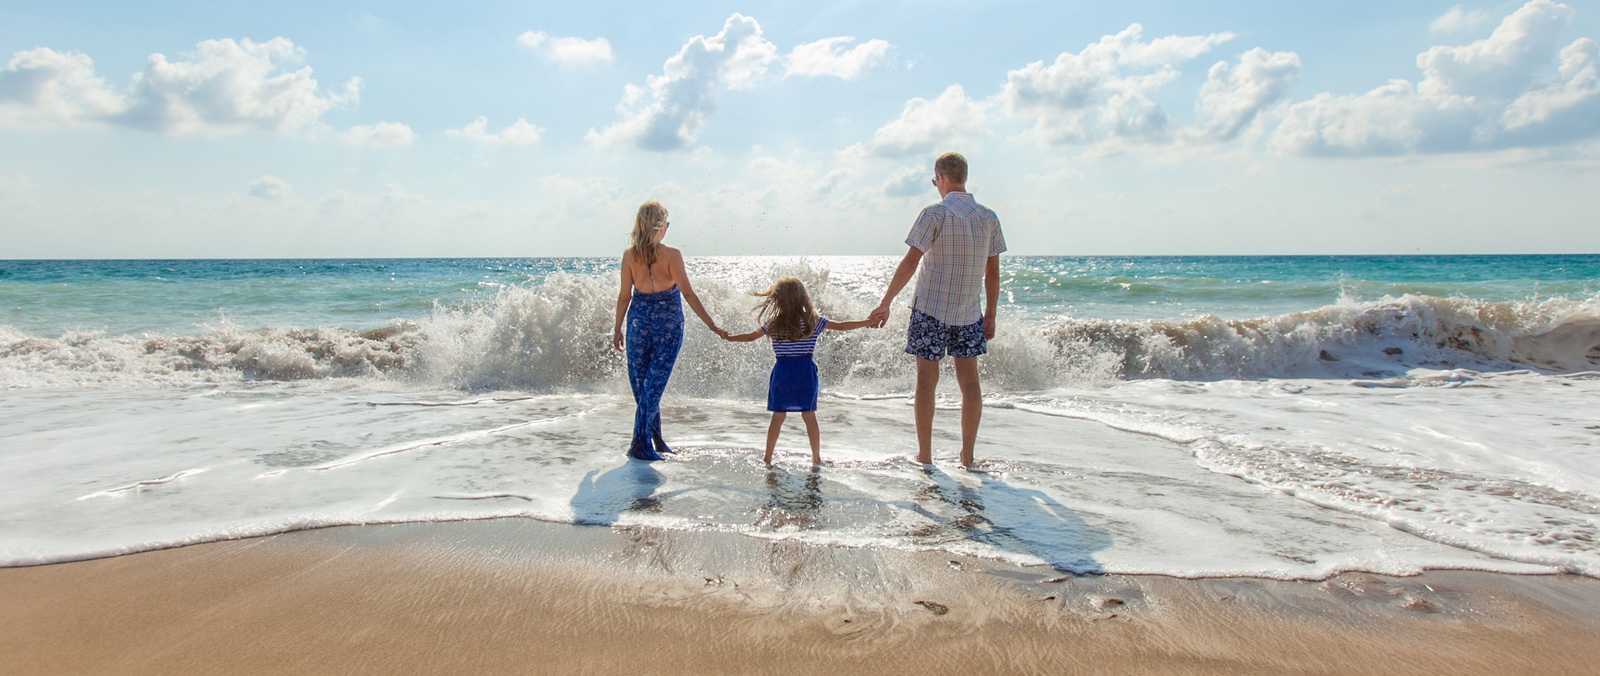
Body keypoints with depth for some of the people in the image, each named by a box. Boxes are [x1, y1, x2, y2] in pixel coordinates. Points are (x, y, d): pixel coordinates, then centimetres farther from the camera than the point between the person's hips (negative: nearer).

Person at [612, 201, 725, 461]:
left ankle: (655, 440, 20)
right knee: (654, 382, 1)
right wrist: (711, 324, -10)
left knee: (640, 381, 13)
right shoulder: (671, 255, -12)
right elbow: (688, 294, -14)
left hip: (639, 319, 2)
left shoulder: (629, 255, -4)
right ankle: (640, 444, 0)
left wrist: (617, 328, 12)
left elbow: (624, 296, 1)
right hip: (668, 322, -2)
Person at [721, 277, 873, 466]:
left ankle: (767, 457, 12)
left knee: (778, 416, 7)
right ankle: (816, 457, 12)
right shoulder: (813, 321, -2)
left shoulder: (773, 324, -1)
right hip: (805, 372, -1)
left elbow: (750, 336, 10)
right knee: (809, 415, 6)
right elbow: (842, 326, 3)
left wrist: (727, 337, 27)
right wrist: (868, 322, 15)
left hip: (782, 372, 1)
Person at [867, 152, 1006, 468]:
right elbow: (993, 271, 7)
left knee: (927, 379, 4)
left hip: (931, 309, -4)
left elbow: (910, 262, -15)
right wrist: (990, 315, 15)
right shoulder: (988, 217, 4)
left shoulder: (936, 213, -10)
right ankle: (967, 455, 13)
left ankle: (925, 456, 10)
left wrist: (885, 303, -11)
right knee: (969, 380, 8)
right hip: (969, 312, 4)